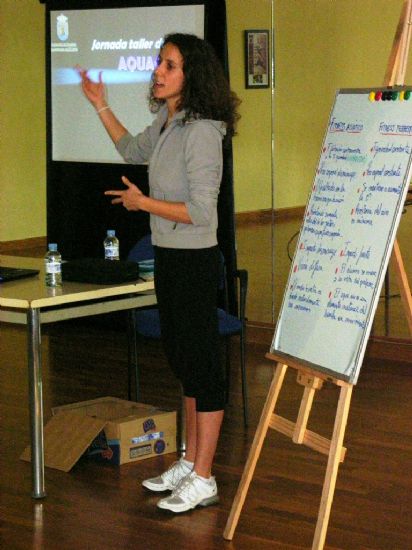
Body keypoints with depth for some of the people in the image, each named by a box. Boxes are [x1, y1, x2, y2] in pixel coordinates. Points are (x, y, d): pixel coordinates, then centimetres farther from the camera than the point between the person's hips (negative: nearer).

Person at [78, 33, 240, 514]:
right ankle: (189, 464, 29)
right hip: (168, 258, 10)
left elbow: (201, 211, -24)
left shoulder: (200, 131, -20)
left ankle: (203, 479, 6)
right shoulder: (167, 122, 8)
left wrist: (143, 202, -14)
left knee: (202, 365, -2)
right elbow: (133, 150, 30)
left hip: (194, 261, -10)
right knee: (183, 362, 17)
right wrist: (101, 107, 23)